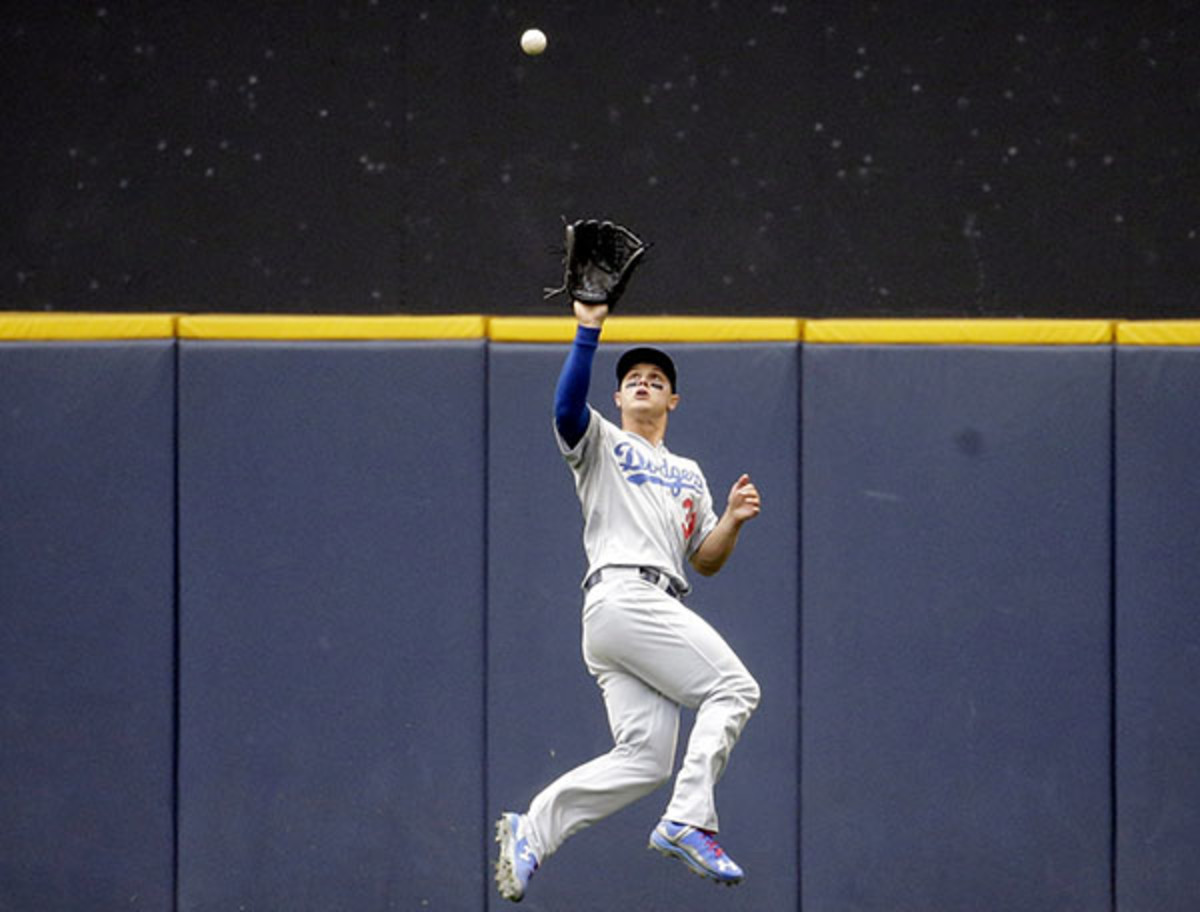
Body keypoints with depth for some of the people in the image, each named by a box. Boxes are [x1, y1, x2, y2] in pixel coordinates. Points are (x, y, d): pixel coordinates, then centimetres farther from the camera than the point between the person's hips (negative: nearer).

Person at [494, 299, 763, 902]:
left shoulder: (689, 475, 31)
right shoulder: (599, 444, 13)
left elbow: (706, 562, 25)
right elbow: (567, 407, -10)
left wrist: (733, 519, 6)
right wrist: (588, 330, -17)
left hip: (658, 612, 7)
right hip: (621, 596, -7)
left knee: (644, 760, -6)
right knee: (733, 688, -17)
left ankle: (530, 832, -2)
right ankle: (688, 820, -21)